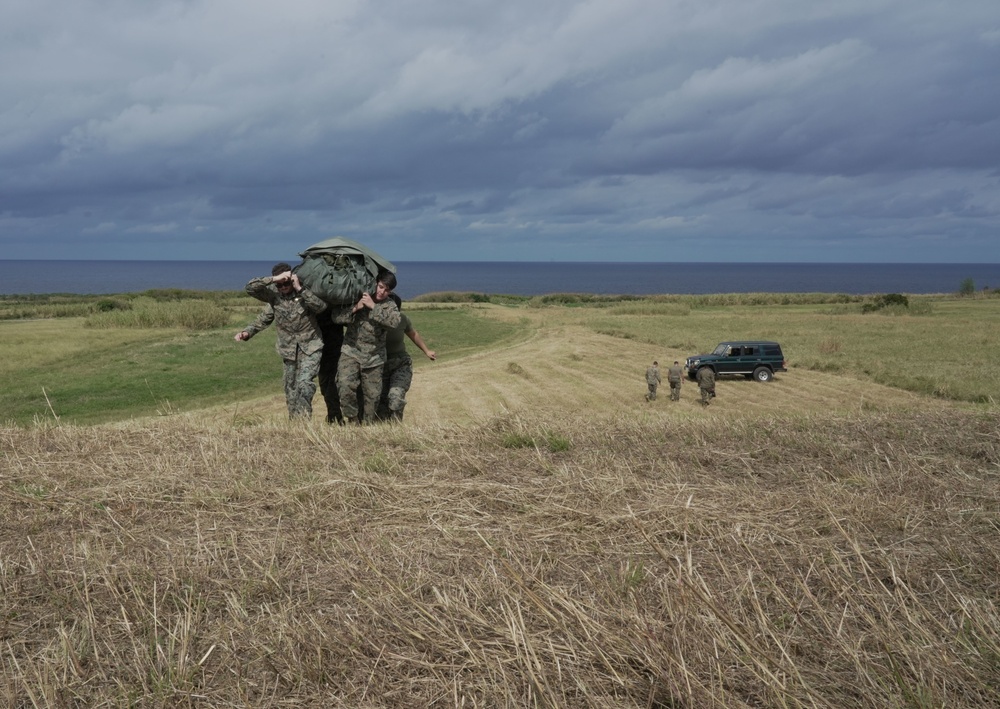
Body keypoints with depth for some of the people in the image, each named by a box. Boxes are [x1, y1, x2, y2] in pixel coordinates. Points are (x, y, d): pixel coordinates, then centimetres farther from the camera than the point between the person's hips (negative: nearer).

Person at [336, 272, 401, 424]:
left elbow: (394, 321, -21)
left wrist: (374, 307, -25)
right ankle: (351, 420, -4)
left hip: (374, 357, 2)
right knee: (345, 386, -22)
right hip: (351, 351, -1)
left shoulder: (390, 306, 1)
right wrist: (354, 309, -17)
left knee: (373, 395, 7)